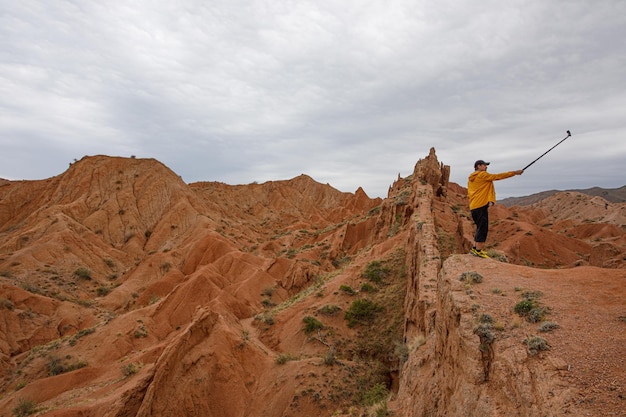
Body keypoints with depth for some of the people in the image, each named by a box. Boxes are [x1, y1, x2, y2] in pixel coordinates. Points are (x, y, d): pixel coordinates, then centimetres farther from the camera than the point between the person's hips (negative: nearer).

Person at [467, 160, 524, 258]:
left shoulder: (470, 178, 19)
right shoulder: (482, 175, -5)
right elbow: (498, 176, -6)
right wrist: (514, 172, 1)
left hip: (473, 207, 9)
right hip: (481, 206, -9)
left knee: (480, 228, 15)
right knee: (482, 228, -6)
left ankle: (474, 249, 16)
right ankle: (479, 250, -7)